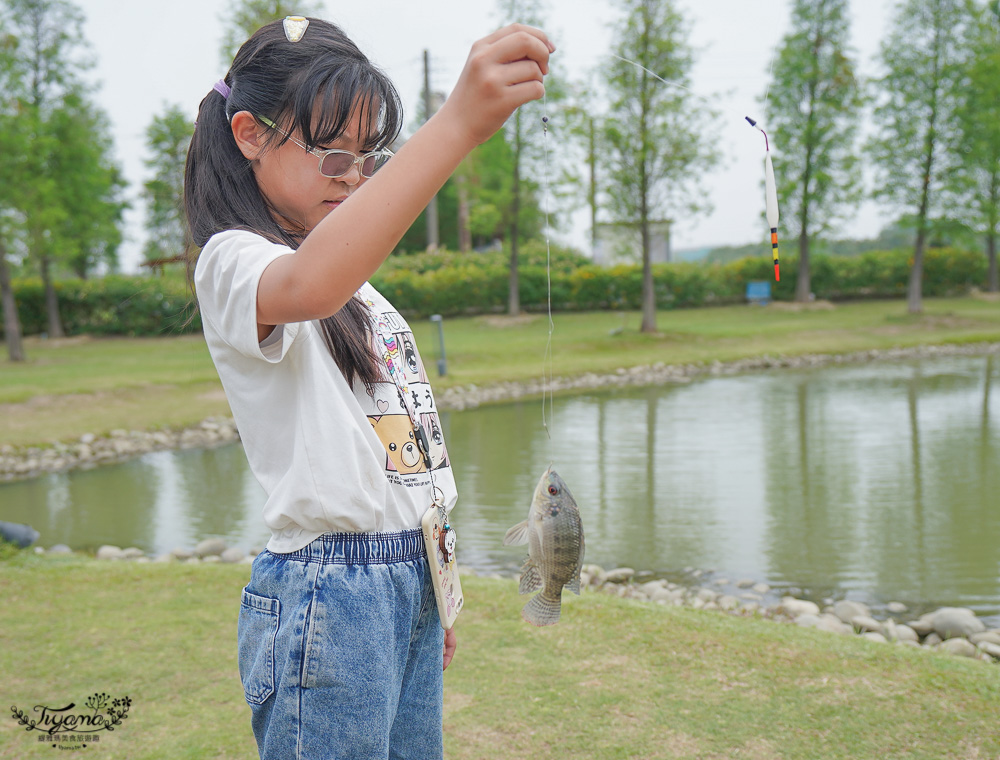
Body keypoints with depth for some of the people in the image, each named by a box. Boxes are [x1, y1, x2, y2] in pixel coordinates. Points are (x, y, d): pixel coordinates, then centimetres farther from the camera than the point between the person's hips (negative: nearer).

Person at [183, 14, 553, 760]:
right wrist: (458, 124, -46)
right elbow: (308, 287, -38)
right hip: (327, 591, -8)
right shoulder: (233, 264, -11)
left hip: (413, 581, 8)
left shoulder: (358, 282, 16)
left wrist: (427, 598, 19)